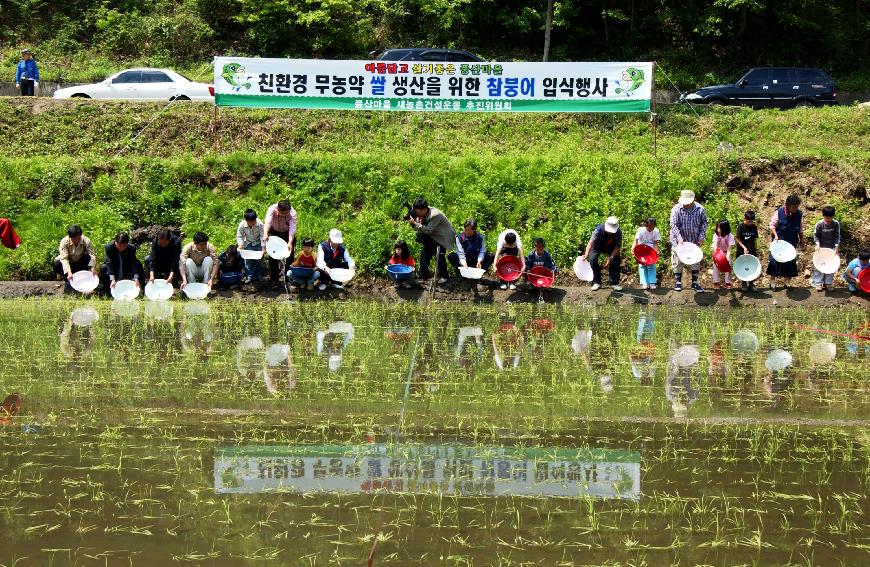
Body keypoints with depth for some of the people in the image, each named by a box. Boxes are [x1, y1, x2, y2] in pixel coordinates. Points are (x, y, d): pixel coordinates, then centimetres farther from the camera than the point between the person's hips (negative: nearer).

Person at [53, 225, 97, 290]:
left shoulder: (86, 241, -20)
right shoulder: (64, 242, -25)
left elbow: (92, 255, -26)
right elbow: (64, 258, -32)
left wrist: (92, 268, -44)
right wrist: (69, 272, -46)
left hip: (80, 264, 1)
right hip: (68, 264, -1)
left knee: (88, 258, -30)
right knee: (57, 264, -32)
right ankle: (67, 281, -6)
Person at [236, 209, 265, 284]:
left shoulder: (260, 224, -28)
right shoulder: (242, 225, -24)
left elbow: (263, 236, -22)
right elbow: (239, 236, -11)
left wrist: (263, 247, -28)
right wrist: (240, 245, -25)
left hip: (258, 243, -1)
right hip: (248, 243, 1)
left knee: (259, 259, 0)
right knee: (248, 260, -5)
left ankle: (259, 276, 14)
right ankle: (249, 276, 5)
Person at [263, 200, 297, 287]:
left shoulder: (292, 213, -32)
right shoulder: (272, 210, -32)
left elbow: (292, 228, -40)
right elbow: (267, 222, -46)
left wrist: (290, 243, -54)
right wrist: (265, 234, -64)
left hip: (287, 233, 0)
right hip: (274, 232, 0)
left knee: (289, 255, 1)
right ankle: (274, 279, 7)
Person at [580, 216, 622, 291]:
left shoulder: (618, 232, -31)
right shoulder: (599, 229, -37)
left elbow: (617, 247, -25)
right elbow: (591, 242, -46)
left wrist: (610, 258, -37)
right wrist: (586, 254, -62)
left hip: (611, 247, 2)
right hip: (597, 246, -2)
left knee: (616, 260, -17)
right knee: (592, 259, -23)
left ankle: (614, 283, -1)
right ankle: (596, 283, -12)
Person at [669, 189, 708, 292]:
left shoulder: (700, 209, -7)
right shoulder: (676, 209, -15)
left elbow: (704, 223, 3)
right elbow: (674, 225, -17)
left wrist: (702, 236, -8)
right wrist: (679, 238, -27)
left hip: (694, 241, 2)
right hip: (679, 241, -2)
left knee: (695, 262, 8)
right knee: (678, 261, 5)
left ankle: (694, 282, 20)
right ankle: (678, 282, 18)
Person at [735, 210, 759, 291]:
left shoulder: (754, 227, 3)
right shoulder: (741, 227, -8)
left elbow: (755, 239, 10)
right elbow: (737, 239, -9)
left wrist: (756, 249, 8)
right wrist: (743, 247, -18)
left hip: (752, 251, 3)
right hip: (742, 251, -3)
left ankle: (751, 284, 15)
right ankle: (743, 284, 17)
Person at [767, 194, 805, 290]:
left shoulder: (799, 214, -2)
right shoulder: (779, 212, -12)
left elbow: (800, 229, 10)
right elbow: (772, 225, -5)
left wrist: (801, 240, 10)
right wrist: (775, 235, -17)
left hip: (792, 242, 3)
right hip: (779, 241, -3)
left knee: (790, 262, 6)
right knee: (775, 260, -3)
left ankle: (787, 282, 18)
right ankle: (773, 281, 8)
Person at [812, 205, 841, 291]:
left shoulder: (836, 224, -9)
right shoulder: (819, 224, -12)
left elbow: (837, 236, -6)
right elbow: (815, 235, -4)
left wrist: (837, 247, -13)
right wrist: (817, 244, -20)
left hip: (832, 248, 2)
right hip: (821, 247, -1)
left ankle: (828, 283, 15)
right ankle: (818, 283, 5)